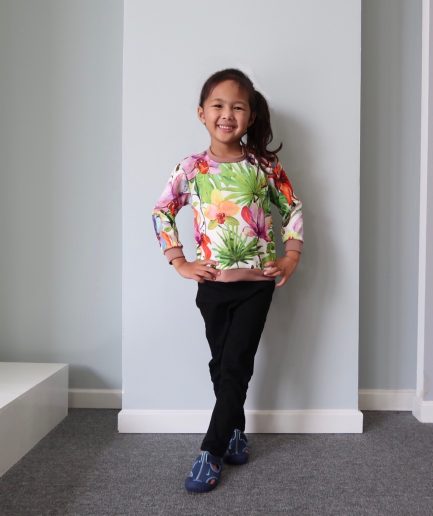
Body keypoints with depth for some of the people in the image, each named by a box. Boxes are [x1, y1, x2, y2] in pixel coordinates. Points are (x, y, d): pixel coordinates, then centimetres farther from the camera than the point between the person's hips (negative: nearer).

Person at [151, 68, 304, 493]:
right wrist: (179, 263, -4)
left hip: (257, 282, -1)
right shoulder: (191, 168, -2)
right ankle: (235, 433, 34)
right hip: (213, 283, 1)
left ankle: (212, 452, 10)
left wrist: (291, 257, -2)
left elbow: (293, 210, 6)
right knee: (221, 364, 13)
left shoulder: (264, 165, -2)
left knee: (236, 366, 0)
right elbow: (161, 213, 3)